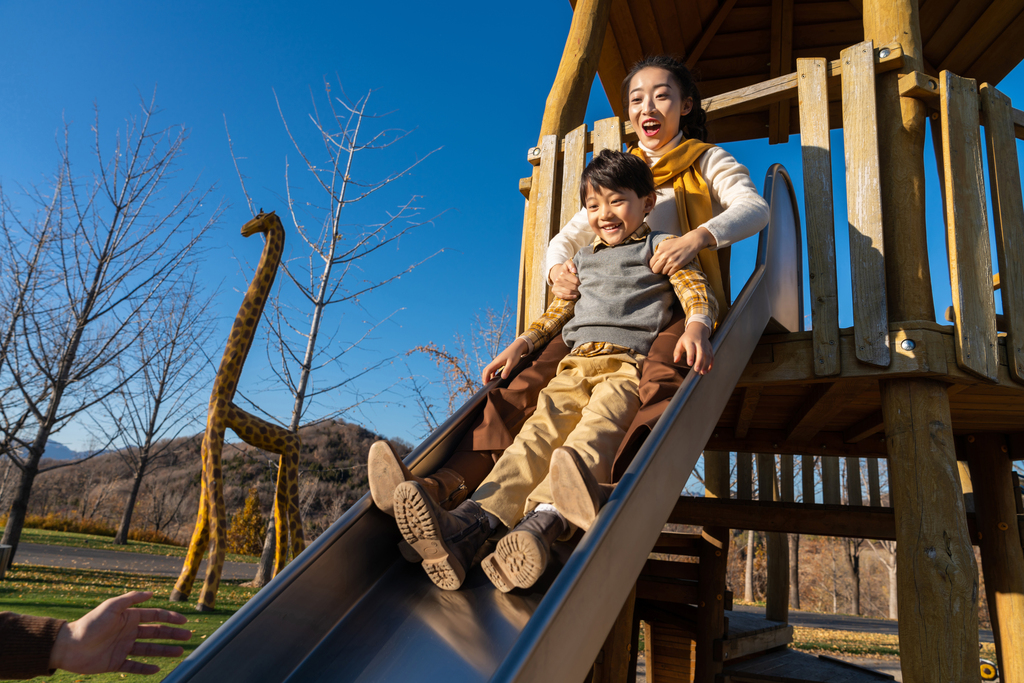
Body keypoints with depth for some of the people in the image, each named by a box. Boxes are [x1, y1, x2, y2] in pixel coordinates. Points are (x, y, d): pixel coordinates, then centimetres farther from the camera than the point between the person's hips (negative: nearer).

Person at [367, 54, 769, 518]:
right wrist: (557, 269, -10)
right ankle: (447, 485, -38)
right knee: (538, 371, -23)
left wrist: (699, 236, -29)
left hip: (684, 307, -3)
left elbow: (754, 208, -7)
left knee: (659, 379, -39)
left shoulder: (708, 162, 13)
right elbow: (567, 238, 16)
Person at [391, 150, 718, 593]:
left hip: (631, 362, -3)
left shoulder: (661, 246, 18)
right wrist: (521, 344, 19)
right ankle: (469, 524, -48)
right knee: (542, 429, -25)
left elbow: (696, 290, 3)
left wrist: (697, 326, -20)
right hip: (578, 363, 3)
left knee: (595, 430, -33)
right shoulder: (583, 259, 33)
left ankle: (540, 523, -57)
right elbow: (558, 311, 35)